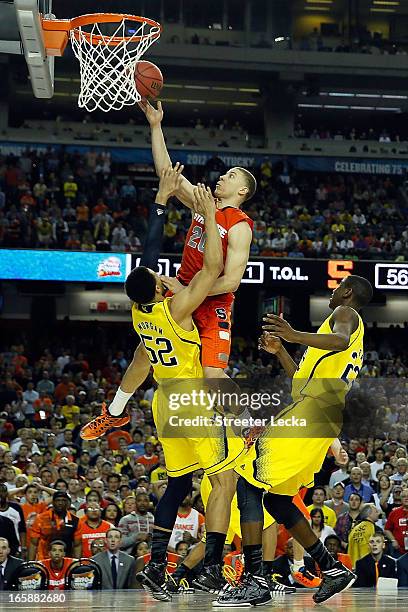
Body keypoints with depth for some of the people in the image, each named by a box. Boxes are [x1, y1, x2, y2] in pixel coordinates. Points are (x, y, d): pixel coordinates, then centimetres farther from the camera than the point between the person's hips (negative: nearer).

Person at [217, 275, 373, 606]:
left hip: (308, 414, -10)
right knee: (277, 500, 17)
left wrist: (296, 335, -39)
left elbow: (341, 340, -26)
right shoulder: (354, 343, 31)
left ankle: (254, 582, -19)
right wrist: (280, 351, 31)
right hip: (321, 425, 10)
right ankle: (333, 569, 17)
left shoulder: (345, 313, 2)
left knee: (249, 484, -13)